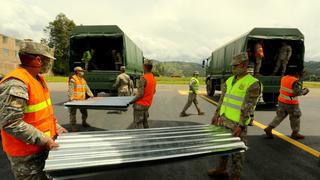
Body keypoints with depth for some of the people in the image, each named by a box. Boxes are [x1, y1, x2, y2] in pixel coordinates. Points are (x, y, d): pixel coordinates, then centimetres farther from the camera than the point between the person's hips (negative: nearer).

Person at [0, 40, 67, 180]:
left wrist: (55, 127, 9)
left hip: (41, 148, 9)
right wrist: (44, 140, -24)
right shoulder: (15, 84, -25)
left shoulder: (38, 79, 5)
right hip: (26, 154, -9)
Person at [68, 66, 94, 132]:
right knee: (73, 113, 1)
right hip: (74, 100, -8)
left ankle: (84, 122, 35)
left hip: (82, 99, 8)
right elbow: (70, 89, -20)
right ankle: (73, 126, 11)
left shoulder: (82, 79, 16)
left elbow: (86, 88, 20)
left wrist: (91, 95, 14)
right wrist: (71, 98, -29)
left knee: (84, 112, 15)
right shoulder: (73, 79, -11)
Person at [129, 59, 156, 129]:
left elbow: (140, 94, -23)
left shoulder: (143, 78, -21)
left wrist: (132, 101, -11)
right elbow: (153, 91, 17)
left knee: (138, 124, 1)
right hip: (147, 104, 8)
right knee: (145, 122, 21)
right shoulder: (153, 78, 5)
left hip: (140, 104, -8)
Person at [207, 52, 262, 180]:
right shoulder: (230, 80, 9)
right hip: (224, 120, 7)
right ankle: (222, 169, 37)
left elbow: (248, 107, -17)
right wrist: (216, 114, 11)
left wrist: (241, 126, -20)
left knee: (236, 151, 5)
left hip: (237, 124, -7)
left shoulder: (253, 84, -13)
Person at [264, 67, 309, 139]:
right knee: (295, 117, 13)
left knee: (280, 116, 15)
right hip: (291, 103, -7)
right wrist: (305, 91, -4)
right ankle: (295, 133, 26)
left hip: (282, 101, 7)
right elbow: (298, 92, -23)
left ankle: (269, 128, 7)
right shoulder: (295, 81, -19)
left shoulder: (284, 78, 3)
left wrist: (299, 75, 14)